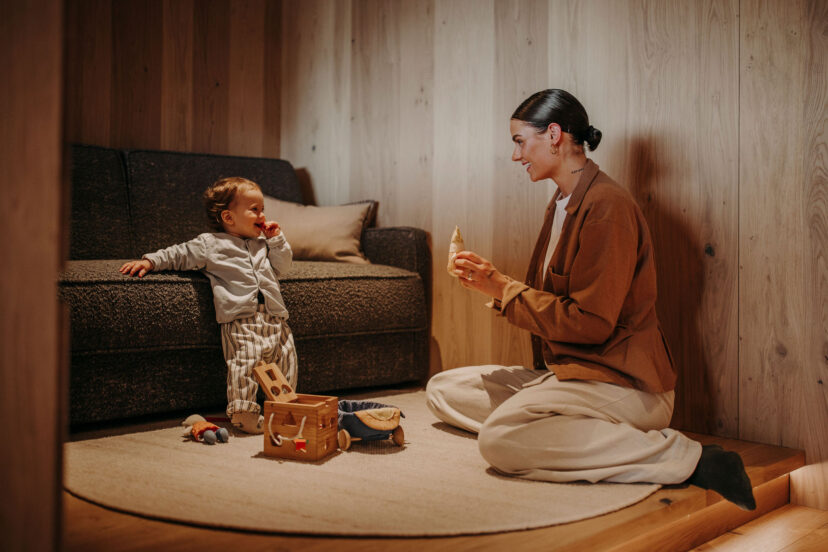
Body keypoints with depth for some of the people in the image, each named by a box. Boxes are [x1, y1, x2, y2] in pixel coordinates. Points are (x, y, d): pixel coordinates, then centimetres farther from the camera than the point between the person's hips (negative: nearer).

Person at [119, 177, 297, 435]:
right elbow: (178, 255, 12)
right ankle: (243, 411, -16)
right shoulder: (210, 244, 9)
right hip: (241, 318, -6)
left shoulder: (263, 244, 25)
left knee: (287, 357, 2)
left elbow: (281, 267, 26)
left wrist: (277, 239, 16)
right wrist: (149, 261, 0)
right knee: (245, 361, -21)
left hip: (274, 316, 6)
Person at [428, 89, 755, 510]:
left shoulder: (607, 205, -16)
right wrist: (493, 283, 2)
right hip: (565, 372, 10)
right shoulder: (560, 205, 14)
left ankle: (685, 458, -22)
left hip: (620, 381, -10)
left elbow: (590, 324, -21)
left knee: (500, 440, -33)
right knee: (442, 390, 7)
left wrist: (504, 289, -13)